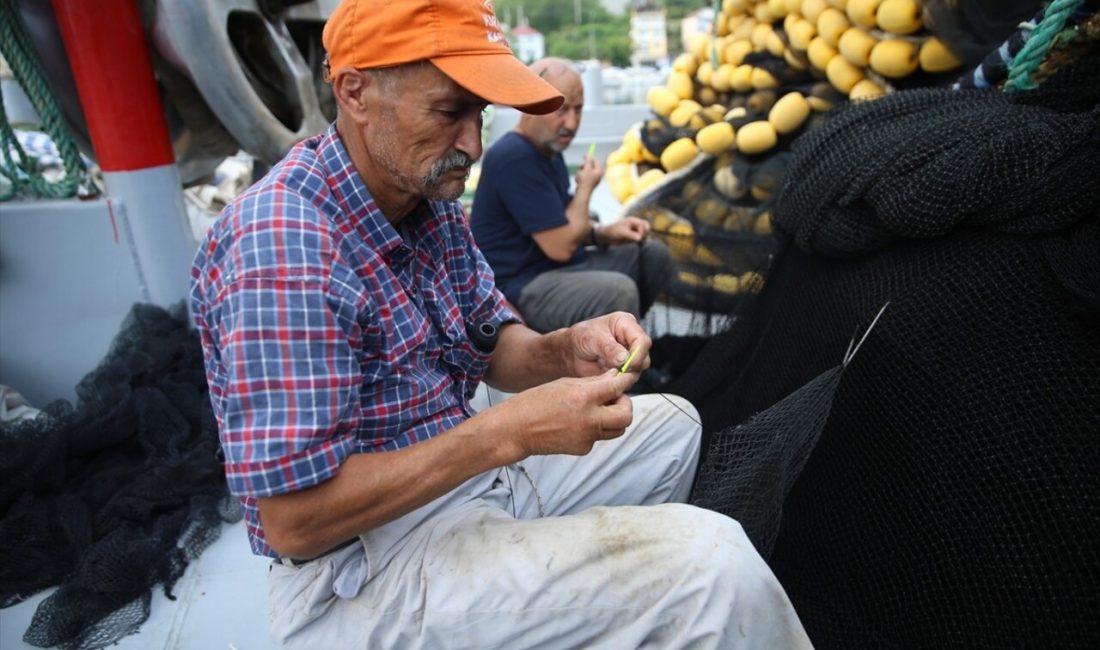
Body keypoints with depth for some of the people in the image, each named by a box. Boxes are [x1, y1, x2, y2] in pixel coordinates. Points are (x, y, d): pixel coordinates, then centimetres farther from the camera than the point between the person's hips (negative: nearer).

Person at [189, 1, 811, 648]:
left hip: (470, 474, 9)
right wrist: (511, 432, -28)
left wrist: (566, 352, -15)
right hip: (366, 558, -8)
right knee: (712, 561, -25)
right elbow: (291, 520, -25)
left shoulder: (428, 196, 2)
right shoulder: (282, 246, -26)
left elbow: (494, 345, 7)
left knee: (672, 423, 20)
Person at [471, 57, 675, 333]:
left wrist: (604, 233, 0)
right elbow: (560, 246, -22)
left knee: (654, 255, 9)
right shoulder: (514, 157, -21)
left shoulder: (549, 150, 11)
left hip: (556, 268, 10)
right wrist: (586, 188, -6)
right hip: (519, 288, -10)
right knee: (618, 291, -32)